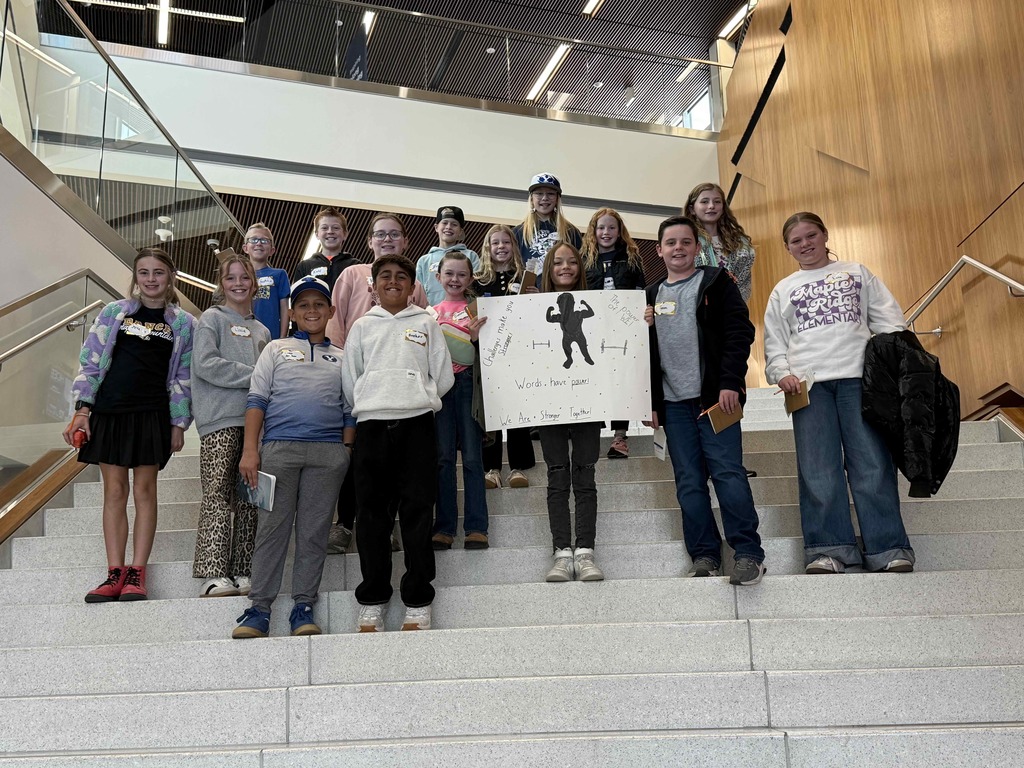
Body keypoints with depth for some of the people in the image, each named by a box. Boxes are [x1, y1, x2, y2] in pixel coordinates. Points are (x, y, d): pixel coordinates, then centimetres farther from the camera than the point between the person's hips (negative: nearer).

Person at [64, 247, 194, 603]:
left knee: (144, 490, 0)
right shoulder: (113, 313, 8)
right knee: (114, 491, 3)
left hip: (152, 415, -1)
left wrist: (179, 424, 0)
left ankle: (137, 573, 4)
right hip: (108, 411, 2)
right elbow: (90, 362, 7)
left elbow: (183, 378, 5)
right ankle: (114, 573, 6)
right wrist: (82, 409, -2)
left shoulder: (183, 323, 6)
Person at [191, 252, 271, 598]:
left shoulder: (261, 331, 25)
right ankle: (213, 574, -13)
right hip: (220, 419, -6)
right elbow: (205, 363, -8)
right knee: (218, 494, -12)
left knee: (250, 498, 2)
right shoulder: (212, 319, 7)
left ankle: (242, 572, 6)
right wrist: (253, 376, -10)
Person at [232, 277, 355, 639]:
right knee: (272, 528, -2)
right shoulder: (276, 350, 16)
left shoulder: (342, 359, 20)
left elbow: (349, 411, 16)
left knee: (314, 531, 0)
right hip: (279, 447, -1)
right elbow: (256, 400, 7)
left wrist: (346, 453, 3)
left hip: (328, 452, 1)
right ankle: (259, 608, 1)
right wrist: (250, 450, -3)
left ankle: (303, 606, 6)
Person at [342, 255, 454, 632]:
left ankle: (417, 604, 4)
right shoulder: (362, 326, 16)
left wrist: (418, 400, 6)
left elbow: (444, 376, 9)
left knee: (418, 512, -2)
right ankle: (371, 603, 10)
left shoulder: (426, 323, 13)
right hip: (371, 425, 1)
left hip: (417, 423, -1)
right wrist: (370, 406, 8)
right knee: (372, 513, 1)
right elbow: (350, 380, 14)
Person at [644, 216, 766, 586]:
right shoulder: (652, 295, 18)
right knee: (689, 483, 3)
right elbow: (647, 351, 19)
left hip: (714, 395, -4)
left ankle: (749, 553, -5)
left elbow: (739, 332, -4)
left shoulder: (716, 283, 6)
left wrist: (730, 383, -15)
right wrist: (652, 402, 11)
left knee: (727, 471, -10)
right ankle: (704, 556, 9)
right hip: (673, 402, 4)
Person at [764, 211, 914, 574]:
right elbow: (774, 343, 17)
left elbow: (889, 320, 14)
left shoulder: (857, 272, 22)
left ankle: (888, 549, -6)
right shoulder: (783, 291, 24)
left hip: (859, 377, -1)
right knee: (818, 469, -8)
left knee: (872, 463, -8)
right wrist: (783, 373, -3)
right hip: (808, 383, 1)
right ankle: (829, 549, -7)